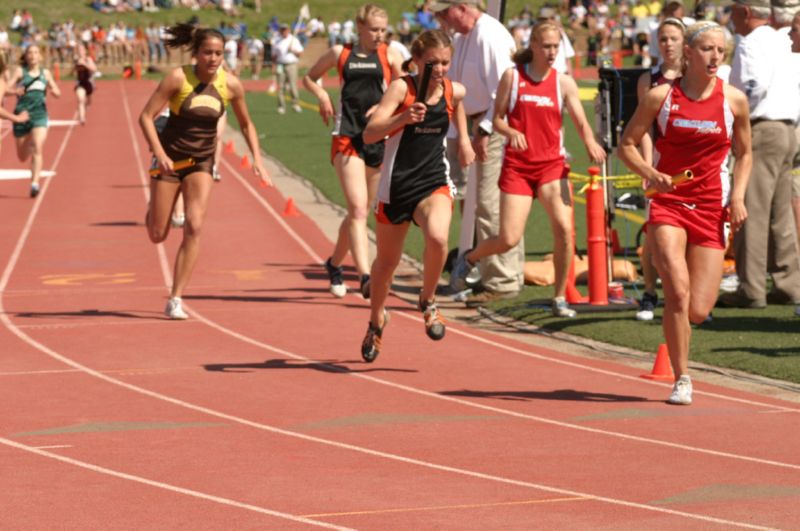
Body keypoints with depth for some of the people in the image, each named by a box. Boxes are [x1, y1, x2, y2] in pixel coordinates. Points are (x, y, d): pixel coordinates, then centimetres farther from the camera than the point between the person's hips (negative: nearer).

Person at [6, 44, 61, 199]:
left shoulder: (45, 73, 11)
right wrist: (15, 91, -27)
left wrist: (54, 91, -5)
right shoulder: (20, 71, 4)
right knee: (22, 157, 10)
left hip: (39, 115, 0)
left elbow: (58, 93, 20)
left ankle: (35, 184, -27)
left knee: (38, 148, -23)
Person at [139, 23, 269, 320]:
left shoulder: (230, 84, -7)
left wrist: (257, 159, -1)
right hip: (171, 159, -2)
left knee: (194, 227, -16)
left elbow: (246, 124, 9)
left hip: (201, 162, 2)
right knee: (157, 235, 3)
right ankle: (153, 209, 42)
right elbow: (146, 117, -14)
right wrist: (159, 153, -25)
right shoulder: (178, 78, -16)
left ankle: (175, 300, -10)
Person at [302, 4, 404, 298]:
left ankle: (335, 262, 35)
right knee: (358, 209, -16)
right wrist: (322, 95, 1)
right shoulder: (340, 53, 6)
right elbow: (309, 77, 20)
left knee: (360, 211, 13)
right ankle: (365, 276, -25)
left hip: (378, 138, 2)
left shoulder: (390, 54, 5)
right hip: (347, 138, -2)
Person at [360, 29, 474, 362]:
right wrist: (403, 118, -38)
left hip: (435, 182, 2)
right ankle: (376, 322, 40)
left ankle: (428, 301, -2)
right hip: (397, 184, -2)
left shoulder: (454, 91, 0)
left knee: (438, 238, -29)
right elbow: (369, 134, -24)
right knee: (387, 261, 13)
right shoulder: (401, 88, -13)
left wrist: (464, 138, 23)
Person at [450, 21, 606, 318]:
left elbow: (581, 123, -3)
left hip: (552, 165, 1)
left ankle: (560, 298, -2)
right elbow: (497, 119, 4)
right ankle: (468, 260, 28)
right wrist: (511, 132, -18)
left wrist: (590, 142, -25)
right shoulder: (512, 76, 0)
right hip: (517, 165, -1)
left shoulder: (564, 83, 3)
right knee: (508, 240, -6)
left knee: (564, 229, -18)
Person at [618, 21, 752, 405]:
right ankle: (681, 380, -6)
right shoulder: (661, 96, -4)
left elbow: (744, 153, 14)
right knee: (678, 292, -20)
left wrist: (737, 196, -1)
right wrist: (650, 173, -14)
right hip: (668, 203, -2)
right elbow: (626, 144, 4)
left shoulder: (734, 100, 0)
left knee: (698, 311, -3)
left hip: (711, 210, 2)